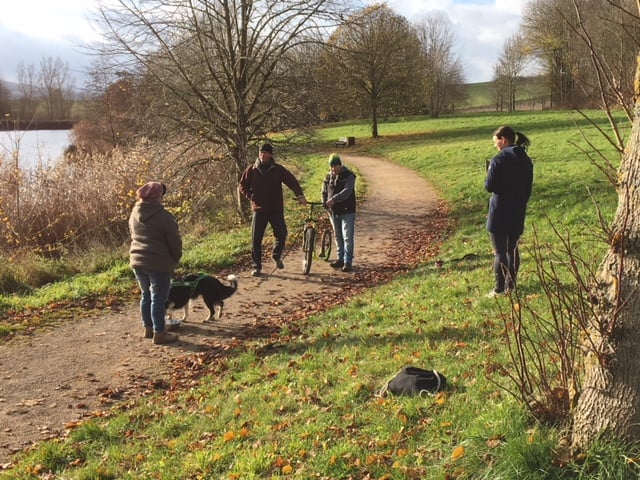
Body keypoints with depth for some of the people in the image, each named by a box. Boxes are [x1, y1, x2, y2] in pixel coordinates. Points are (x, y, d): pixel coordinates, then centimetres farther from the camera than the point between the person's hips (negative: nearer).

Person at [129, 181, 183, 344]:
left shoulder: (134, 214, 8)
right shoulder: (163, 216, -14)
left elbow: (134, 237, 16)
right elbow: (174, 241, -10)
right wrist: (175, 259, 5)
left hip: (137, 260, 7)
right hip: (159, 263, -7)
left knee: (146, 295, 19)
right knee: (158, 298, 0)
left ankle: (148, 328, 28)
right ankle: (159, 333, 4)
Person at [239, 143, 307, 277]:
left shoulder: (278, 169, 0)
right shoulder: (251, 170, 3)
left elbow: (292, 181, -9)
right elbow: (242, 185, 13)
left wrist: (299, 195, -25)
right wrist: (250, 196, -2)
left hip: (276, 210, 0)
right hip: (259, 210, 0)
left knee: (281, 235, -1)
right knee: (256, 240, -1)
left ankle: (276, 256, 29)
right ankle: (256, 266, 11)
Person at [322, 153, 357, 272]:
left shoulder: (349, 176, -10)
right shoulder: (328, 177, 8)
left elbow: (347, 191, -26)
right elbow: (324, 192, 18)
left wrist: (334, 199, -38)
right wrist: (325, 203, 3)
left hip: (347, 211, -6)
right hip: (333, 211, 6)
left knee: (347, 237, -7)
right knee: (338, 237, 14)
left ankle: (348, 262, -2)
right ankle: (341, 259, 24)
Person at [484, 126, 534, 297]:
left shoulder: (498, 160, -15)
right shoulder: (526, 160, 7)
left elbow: (490, 186, -14)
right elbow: (528, 188, 12)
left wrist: (489, 174, 5)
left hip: (500, 213, -6)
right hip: (518, 212, 6)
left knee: (500, 251, -1)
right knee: (513, 249, 16)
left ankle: (500, 289, 1)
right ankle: (511, 284, 24)